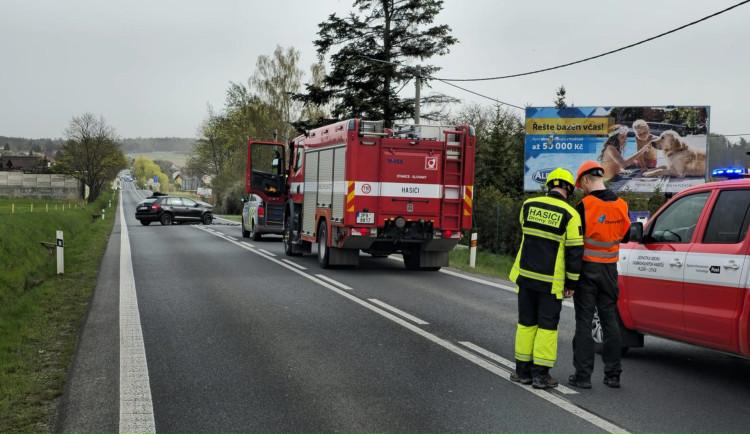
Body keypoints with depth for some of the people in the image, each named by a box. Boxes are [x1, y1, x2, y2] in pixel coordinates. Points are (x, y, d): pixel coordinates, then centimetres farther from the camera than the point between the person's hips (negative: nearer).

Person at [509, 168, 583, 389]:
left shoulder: (528, 205, 2)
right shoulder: (570, 214, -9)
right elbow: (574, 251, -8)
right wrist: (571, 282, 0)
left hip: (525, 275, 4)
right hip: (551, 280, -3)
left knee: (526, 322, 13)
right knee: (547, 325, 5)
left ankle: (523, 371, 18)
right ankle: (540, 374, 6)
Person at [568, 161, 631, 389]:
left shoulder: (585, 205, -15)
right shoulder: (621, 205, 2)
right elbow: (624, 236, 13)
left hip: (587, 269, -5)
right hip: (609, 269, 5)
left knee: (584, 322, 1)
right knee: (610, 320, 11)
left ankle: (583, 375, 3)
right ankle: (613, 374, 15)